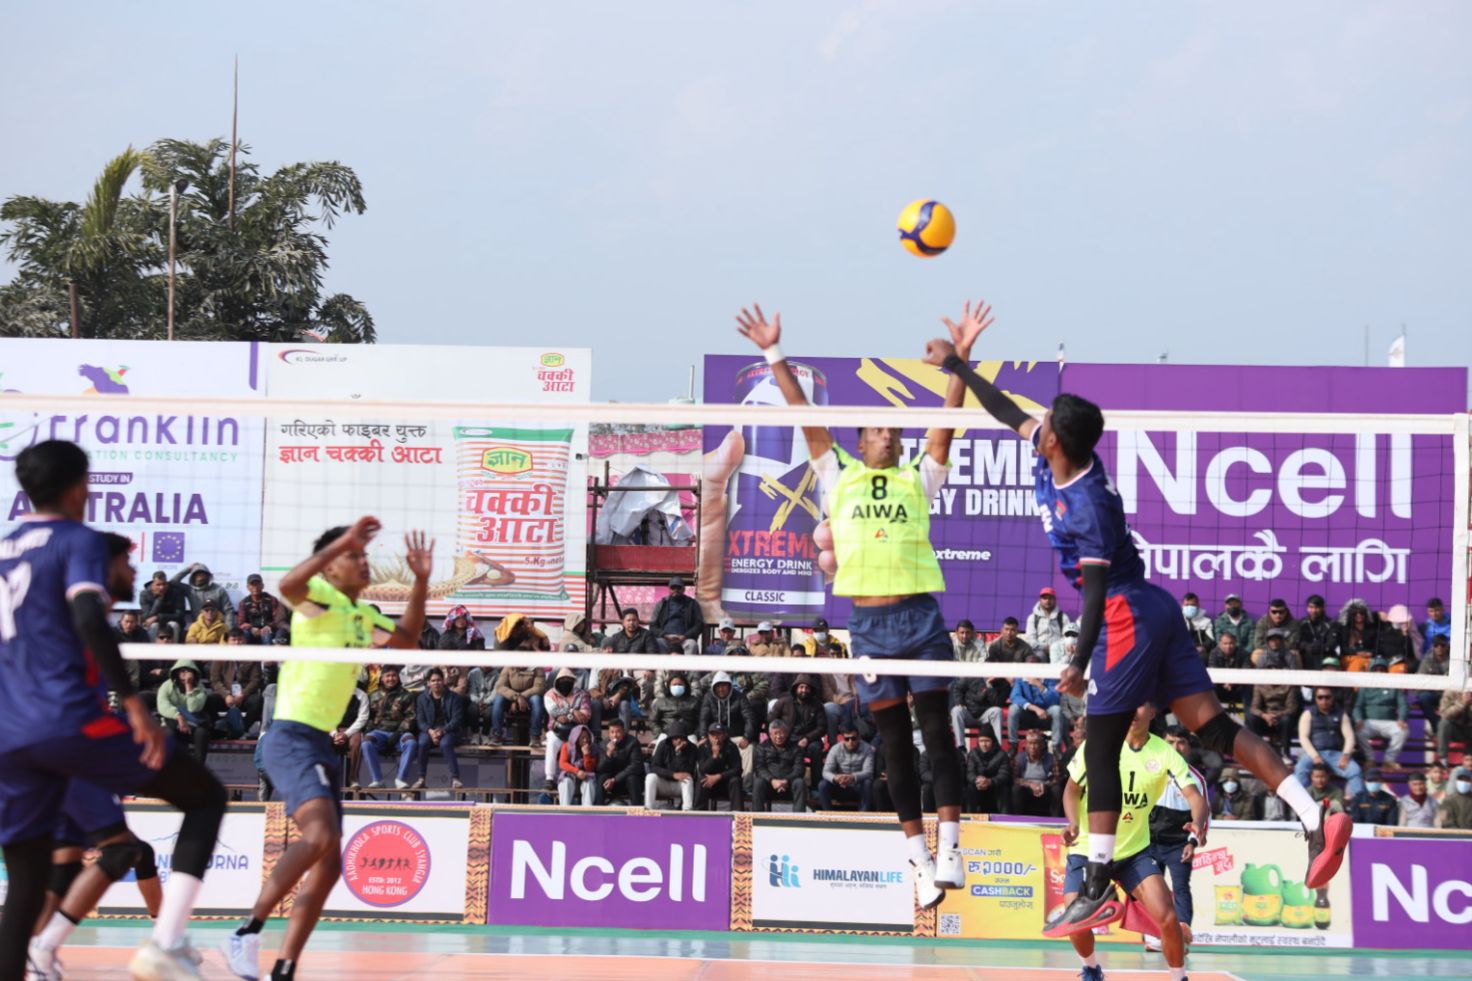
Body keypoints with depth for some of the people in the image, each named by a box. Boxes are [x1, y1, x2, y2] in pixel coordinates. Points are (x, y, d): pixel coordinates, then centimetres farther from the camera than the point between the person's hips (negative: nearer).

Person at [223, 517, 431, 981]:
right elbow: (287, 585, -30)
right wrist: (342, 542, -33)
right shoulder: (319, 595, -7)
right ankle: (247, 934, -26)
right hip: (292, 737, -10)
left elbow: (406, 639, 30)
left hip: (322, 743, 10)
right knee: (320, 835, -29)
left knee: (328, 865, 5)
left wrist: (421, 581, 18)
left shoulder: (362, 614, 18)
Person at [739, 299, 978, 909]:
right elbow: (804, 414, 15)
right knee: (895, 743, 3)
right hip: (869, 622, 1)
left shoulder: (919, 481, 15)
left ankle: (949, 849, -8)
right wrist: (774, 355, 13)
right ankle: (920, 861, 7)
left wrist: (961, 355, 0)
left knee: (937, 732, -6)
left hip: (921, 613, -1)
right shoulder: (838, 477, 17)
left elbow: (948, 419, 8)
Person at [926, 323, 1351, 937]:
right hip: (1153, 611, 10)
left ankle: (1097, 889, -1)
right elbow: (1010, 414, 22)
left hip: (1127, 617, -10)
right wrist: (958, 365, 26)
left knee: (1101, 753, -3)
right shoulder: (1058, 463, 6)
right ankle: (1316, 822, -10)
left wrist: (1079, 662, -20)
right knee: (1212, 727, 1)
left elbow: (1097, 586, -20)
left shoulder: (1088, 502, -19)